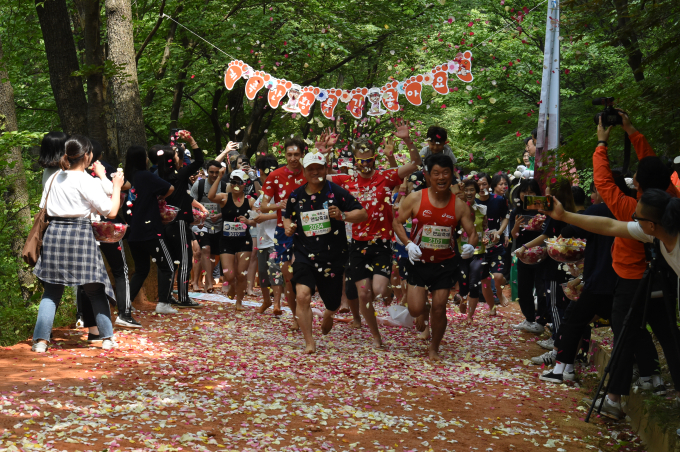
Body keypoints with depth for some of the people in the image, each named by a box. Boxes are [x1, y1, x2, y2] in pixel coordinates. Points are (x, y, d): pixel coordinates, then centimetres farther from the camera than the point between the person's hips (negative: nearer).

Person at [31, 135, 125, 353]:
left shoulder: (53, 179, 9)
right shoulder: (87, 181, -8)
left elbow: (44, 209, 12)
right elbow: (111, 211, -8)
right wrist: (117, 186, 4)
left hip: (53, 234, 4)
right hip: (80, 235, -4)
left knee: (51, 291, 9)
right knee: (95, 290, 9)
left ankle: (40, 340, 2)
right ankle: (107, 338, 15)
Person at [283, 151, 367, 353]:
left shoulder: (336, 192, -6)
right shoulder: (296, 196, 4)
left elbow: (363, 214, -6)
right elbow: (287, 217, 23)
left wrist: (342, 215, -23)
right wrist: (288, 227, 0)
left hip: (332, 257, -1)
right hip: (304, 255, 1)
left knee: (333, 303, 13)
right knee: (302, 295, -22)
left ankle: (328, 314, 54)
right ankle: (309, 343, -10)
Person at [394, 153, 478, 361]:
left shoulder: (459, 205, -6)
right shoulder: (415, 199, -9)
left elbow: (472, 232, -2)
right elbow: (397, 222, -2)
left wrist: (470, 245, -26)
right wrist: (408, 244, -18)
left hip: (445, 263, 0)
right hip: (419, 261, 0)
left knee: (439, 308, 0)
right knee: (415, 309, -6)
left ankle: (434, 348, 23)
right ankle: (425, 311, 34)